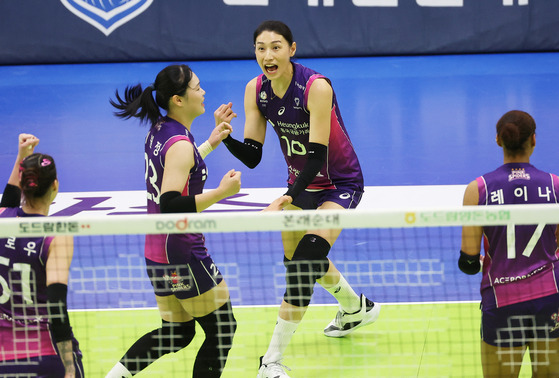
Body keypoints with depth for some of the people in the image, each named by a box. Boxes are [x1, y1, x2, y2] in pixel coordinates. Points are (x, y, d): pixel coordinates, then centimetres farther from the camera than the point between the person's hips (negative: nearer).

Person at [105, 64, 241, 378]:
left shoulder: (159, 131, 7)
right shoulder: (180, 143, -21)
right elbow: (171, 205, -29)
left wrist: (211, 142, 26)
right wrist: (221, 193, -30)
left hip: (157, 253, 9)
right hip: (184, 256, -9)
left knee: (177, 332, 20)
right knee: (222, 329, 4)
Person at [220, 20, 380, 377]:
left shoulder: (316, 87, -28)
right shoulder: (256, 90, -10)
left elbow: (318, 153, -32)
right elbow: (252, 156, -10)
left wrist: (289, 198, -44)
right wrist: (225, 136, -30)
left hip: (339, 184, -7)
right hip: (301, 183, 7)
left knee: (307, 260, -22)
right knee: (297, 259, 20)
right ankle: (357, 308, 50)